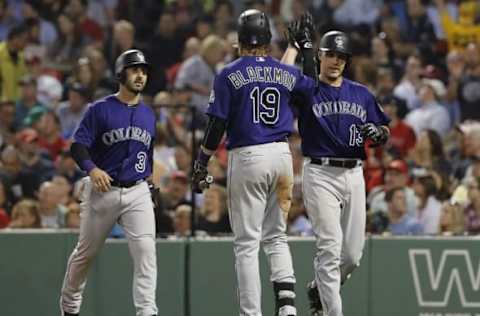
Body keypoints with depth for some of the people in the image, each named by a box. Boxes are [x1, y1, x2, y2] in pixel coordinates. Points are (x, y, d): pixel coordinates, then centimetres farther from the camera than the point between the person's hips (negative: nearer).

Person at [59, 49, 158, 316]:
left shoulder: (149, 114, 11)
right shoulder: (100, 110, -4)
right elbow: (78, 146, -11)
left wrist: (150, 180, 19)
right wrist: (92, 169, -29)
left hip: (138, 192, 2)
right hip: (103, 191, -2)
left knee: (145, 249, -18)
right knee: (86, 252, 12)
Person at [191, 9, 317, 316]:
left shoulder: (229, 75, -5)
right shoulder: (286, 73, 6)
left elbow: (217, 125, -8)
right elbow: (314, 83, 26)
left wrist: (201, 165, 0)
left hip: (247, 158, -4)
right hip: (281, 153, 4)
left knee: (247, 243, -1)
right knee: (276, 236, 16)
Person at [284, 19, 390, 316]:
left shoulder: (361, 94, 15)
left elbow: (385, 134, 19)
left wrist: (377, 133, -5)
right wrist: (295, 45, -13)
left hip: (354, 176, 5)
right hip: (320, 175, -5)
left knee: (353, 253, 7)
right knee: (330, 246, -14)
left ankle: (319, 290, 33)